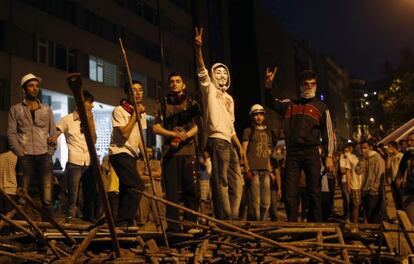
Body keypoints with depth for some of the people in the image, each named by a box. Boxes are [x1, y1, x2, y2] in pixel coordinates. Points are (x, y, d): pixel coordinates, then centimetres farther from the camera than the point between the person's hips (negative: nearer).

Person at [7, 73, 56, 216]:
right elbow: (11, 133, 3)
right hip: (25, 158, -1)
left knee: (47, 199, -4)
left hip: (44, 157, 1)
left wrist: (50, 152, 4)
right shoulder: (15, 109, 10)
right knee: (22, 199, -2)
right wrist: (20, 153, -7)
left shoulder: (47, 110, 16)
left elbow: (53, 133, 15)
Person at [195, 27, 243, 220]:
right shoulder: (209, 89, 8)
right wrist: (198, 49, -27)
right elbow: (202, 72, -12)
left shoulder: (229, 98, 26)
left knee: (236, 182, 7)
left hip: (229, 143, 8)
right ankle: (224, 220, -11)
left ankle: (233, 219, 13)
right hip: (217, 140, -8)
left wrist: (239, 146, 16)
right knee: (221, 182, -12)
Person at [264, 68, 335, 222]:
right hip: (292, 154, 1)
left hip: (311, 153, -1)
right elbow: (271, 103, 12)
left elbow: (328, 133, 7)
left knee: (314, 192, 2)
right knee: (289, 193, -1)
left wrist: (329, 156, -1)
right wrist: (268, 86, -5)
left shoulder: (321, 107, 10)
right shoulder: (289, 104, 15)